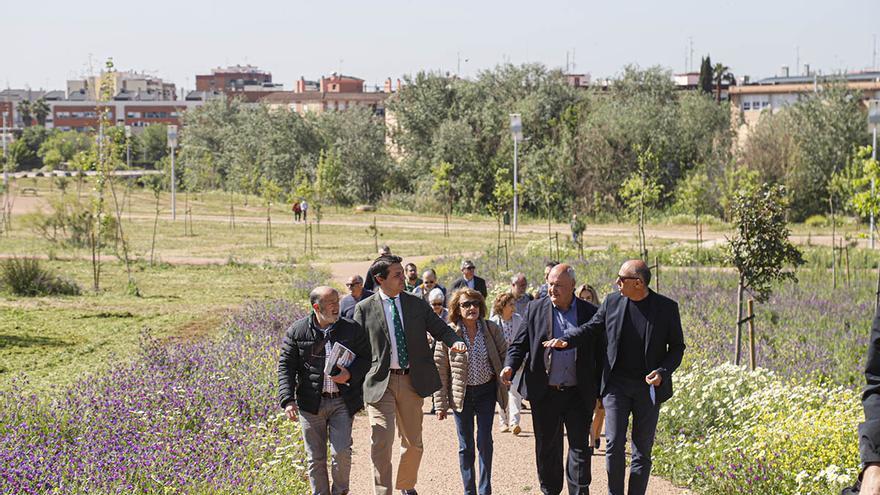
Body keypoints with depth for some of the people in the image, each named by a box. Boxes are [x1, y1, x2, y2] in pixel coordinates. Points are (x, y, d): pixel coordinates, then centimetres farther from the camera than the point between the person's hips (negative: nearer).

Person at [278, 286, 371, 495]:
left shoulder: (351, 329, 3)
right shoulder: (297, 331, -1)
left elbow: (366, 358, 9)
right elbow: (286, 366, -1)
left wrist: (350, 374, -12)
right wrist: (288, 400, -10)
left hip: (342, 401, 0)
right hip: (311, 403, 0)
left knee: (342, 452, -8)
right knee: (316, 458, 6)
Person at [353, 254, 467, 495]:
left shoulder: (417, 304, 5)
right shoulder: (364, 309, -2)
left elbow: (440, 328, 8)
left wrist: (455, 340, -13)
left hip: (412, 381, 4)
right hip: (380, 382, -3)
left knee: (413, 442, 15)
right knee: (381, 443, -11)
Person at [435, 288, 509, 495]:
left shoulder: (492, 329, -5)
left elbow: (504, 355, 7)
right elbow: (439, 369, -7)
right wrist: (441, 403, -6)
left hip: (486, 391, 1)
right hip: (461, 394, -1)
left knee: (485, 441, 2)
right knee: (465, 446, 6)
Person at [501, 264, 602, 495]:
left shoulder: (591, 313, 1)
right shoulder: (535, 309, 2)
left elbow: (599, 355, 5)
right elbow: (519, 344, 4)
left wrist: (600, 393, 4)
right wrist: (510, 366, -16)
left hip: (578, 395, -1)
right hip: (545, 393, 1)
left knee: (580, 446, -2)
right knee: (547, 448, 10)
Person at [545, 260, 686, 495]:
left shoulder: (667, 307, -5)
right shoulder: (612, 302, 1)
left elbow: (677, 347, 2)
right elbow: (591, 329, 11)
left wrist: (663, 372, -14)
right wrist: (566, 340, -6)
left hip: (649, 386, -1)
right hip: (616, 384, 1)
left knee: (642, 450, 6)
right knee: (614, 444, -8)